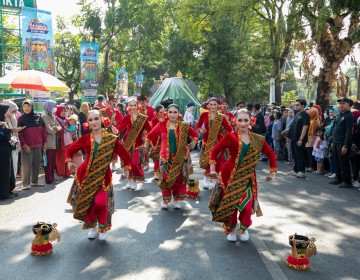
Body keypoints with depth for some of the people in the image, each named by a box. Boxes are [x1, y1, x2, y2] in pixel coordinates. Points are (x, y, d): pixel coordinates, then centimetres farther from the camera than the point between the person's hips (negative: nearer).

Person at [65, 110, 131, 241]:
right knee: (86, 202, 4)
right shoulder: (86, 138, -3)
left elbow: (125, 155, 3)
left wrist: (126, 169, 2)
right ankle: (92, 227, 35)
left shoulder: (111, 139, -6)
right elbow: (70, 150, 8)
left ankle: (103, 227, 15)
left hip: (103, 176, -2)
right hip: (86, 175, 2)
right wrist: (69, 161, -9)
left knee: (100, 203, -16)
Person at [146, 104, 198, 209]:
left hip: (180, 157, 1)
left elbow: (195, 135, 12)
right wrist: (146, 145, 11)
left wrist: (193, 144, 6)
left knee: (179, 178, 8)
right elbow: (150, 135, 7)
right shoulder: (162, 125, -4)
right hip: (166, 157, 0)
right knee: (166, 179, 6)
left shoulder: (184, 126, -3)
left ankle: (176, 200, 24)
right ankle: (165, 200, 22)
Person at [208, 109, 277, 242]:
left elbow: (271, 154, 11)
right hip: (230, 176, -2)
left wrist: (272, 172, 9)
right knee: (230, 204, 6)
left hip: (248, 177, 2)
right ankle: (231, 229, 32)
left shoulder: (258, 140, 0)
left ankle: (244, 229, 31)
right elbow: (215, 150, -3)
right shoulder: (230, 137, -10)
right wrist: (212, 168, -7)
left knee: (247, 205, 0)